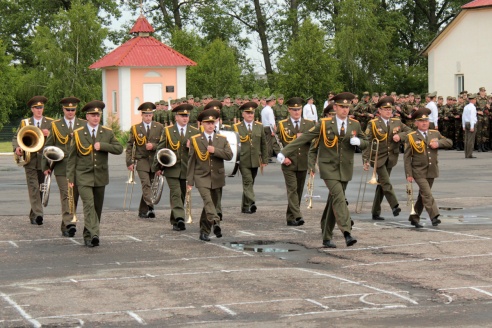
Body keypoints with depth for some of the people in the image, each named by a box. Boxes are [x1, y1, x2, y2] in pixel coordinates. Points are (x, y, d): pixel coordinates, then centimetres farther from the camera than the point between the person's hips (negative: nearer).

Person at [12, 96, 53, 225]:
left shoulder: (50, 123, 9)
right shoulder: (24, 123, 10)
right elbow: (15, 138, 11)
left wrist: (49, 134, -15)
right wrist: (17, 148, -10)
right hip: (30, 161, -1)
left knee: (41, 188, 6)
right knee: (33, 187, -13)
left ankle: (33, 215, 18)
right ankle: (38, 214, -21)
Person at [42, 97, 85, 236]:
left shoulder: (83, 125, 10)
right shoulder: (55, 125, 6)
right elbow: (47, 146, 9)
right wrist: (46, 166, 5)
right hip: (61, 168, -2)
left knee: (74, 196, 5)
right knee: (66, 195, -12)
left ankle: (65, 227, 14)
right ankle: (70, 223, -20)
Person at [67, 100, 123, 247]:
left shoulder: (107, 133, 6)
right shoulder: (78, 134, 1)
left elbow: (119, 149, -1)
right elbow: (72, 157, 3)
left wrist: (102, 146, -15)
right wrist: (70, 177, -3)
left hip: (100, 176, 3)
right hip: (84, 176, -3)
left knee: (97, 207, 8)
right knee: (89, 204, -18)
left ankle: (88, 235, 21)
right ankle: (93, 235, -28)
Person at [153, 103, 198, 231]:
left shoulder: (194, 132, 6)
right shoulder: (168, 131, 3)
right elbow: (160, 149, 7)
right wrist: (157, 167, 6)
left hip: (186, 169, 2)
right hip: (171, 169, -2)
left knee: (182, 195, 8)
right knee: (175, 194, -14)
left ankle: (175, 221, 20)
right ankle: (179, 219, -26)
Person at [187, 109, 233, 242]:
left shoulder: (222, 139, 8)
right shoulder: (195, 140, 3)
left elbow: (229, 155, -4)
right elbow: (191, 161, 3)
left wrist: (215, 150, -17)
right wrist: (190, 181, -1)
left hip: (217, 177, 3)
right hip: (202, 177, -3)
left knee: (212, 204, 7)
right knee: (207, 201, -24)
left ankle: (204, 232, 17)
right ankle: (215, 222, -41)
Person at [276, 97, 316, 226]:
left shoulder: (309, 124, 10)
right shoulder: (282, 125, 4)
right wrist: (282, 157, -10)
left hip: (303, 164, 3)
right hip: (289, 164, -3)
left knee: (299, 191, 7)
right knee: (292, 190, -12)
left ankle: (290, 217, 17)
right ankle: (297, 216, -18)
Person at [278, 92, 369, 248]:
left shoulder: (355, 124, 5)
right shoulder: (324, 124, -5)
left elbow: (366, 142, 15)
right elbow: (304, 138, -5)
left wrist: (358, 141, -10)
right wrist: (285, 152, -11)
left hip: (345, 169, 4)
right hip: (329, 167, -4)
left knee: (333, 202, 9)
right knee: (339, 198, -20)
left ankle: (327, 237, 16)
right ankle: (347, 233, -29)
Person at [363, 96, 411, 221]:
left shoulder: (397, 122, 8)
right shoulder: (373, 123, -5)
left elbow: (409, 131, 12)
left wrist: (400, 136, -10)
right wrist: (366, 160, -14)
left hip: (390, 158, 4)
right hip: (378, 158, -4)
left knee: (382, 184, 9)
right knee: (386, 183, -15)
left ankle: (376, 212, 14)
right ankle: (395, 206, -19)